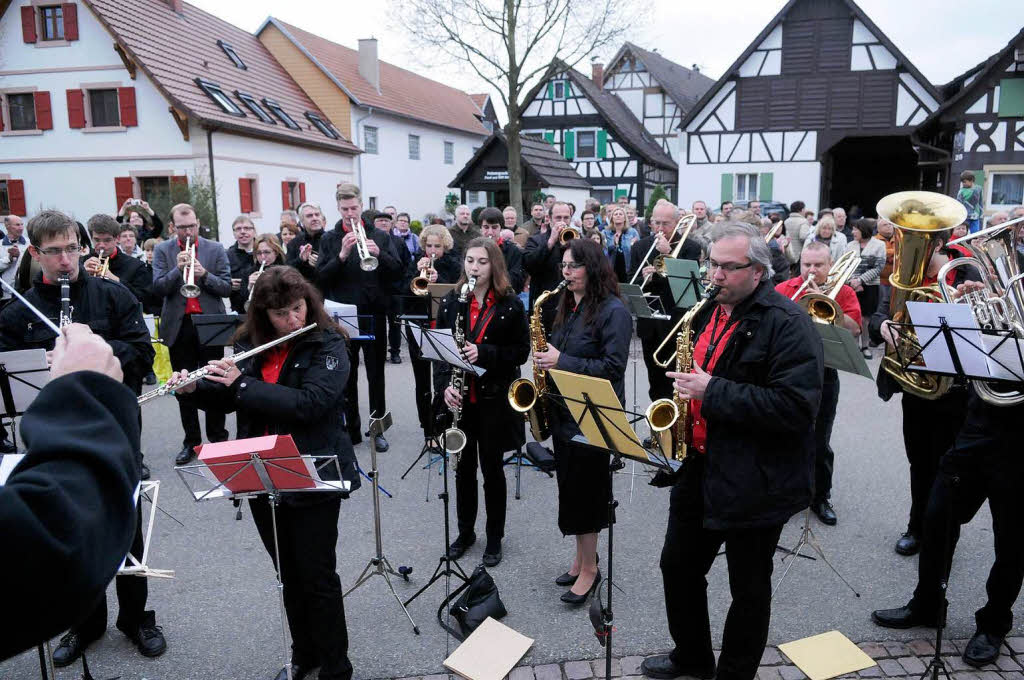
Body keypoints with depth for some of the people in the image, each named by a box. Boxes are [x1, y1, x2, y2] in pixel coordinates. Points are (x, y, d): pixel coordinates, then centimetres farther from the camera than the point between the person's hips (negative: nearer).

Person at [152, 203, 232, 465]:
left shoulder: (215, 249, 3)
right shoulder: (162, 250, 5)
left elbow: (226, 288, -2)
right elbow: (158, 288, -4)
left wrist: (204, 274, -18)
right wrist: (178, 269, -19)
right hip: (178, 326, 1)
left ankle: (218, 437, 17)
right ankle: (191, 441, 18)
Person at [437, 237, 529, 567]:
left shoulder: (510, 304, -6)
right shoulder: (451, 302, 3)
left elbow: (521, 351, -7)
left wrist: (483, 353, -21)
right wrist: (444, 384, -13)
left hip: (495, 398, -2)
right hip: (459, 398, 3)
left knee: (492, 468, 8)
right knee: (463, 467, 13)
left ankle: (495, 537, 25)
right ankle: (465, 531, 32)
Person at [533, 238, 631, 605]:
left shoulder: (613, 311, -14)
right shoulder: (566, 305, 10)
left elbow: (613, 368, -20)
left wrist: (562, 362, -22)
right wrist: (545, 358, 3)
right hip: (562, 410, 8)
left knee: (583, 490, 0)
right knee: (571, 488, 15)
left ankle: (589, 568, 16)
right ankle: (581, 557, 30)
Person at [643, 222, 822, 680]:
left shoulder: (787, 323, -16)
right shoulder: (707, 312, 9)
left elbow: (796, 405, -26)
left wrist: (713, 393, -27)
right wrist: (683, 384, 2)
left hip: (753, 482, -8)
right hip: (698, 469, 8)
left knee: (749, 589, 11)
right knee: (678, 567, 20)